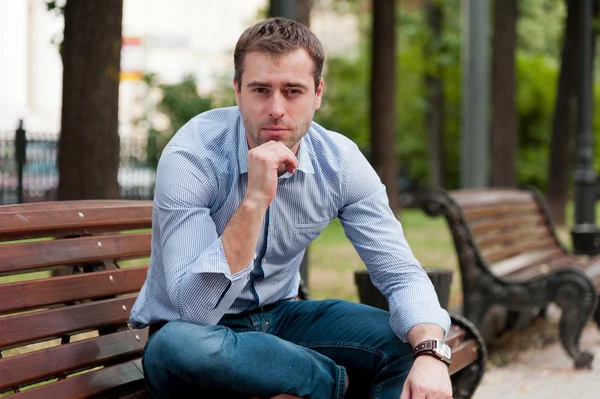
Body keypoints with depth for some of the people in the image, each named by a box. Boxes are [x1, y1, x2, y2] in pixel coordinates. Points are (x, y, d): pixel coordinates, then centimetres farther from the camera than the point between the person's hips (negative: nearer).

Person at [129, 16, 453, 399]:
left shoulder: (340, 162, -11)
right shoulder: (191, 159, -25)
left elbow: (401, 274, -12)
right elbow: (196, 309, -32)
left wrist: (431, 352, -33)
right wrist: (254, 201, -40)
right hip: (192, 329, -3)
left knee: (411, 342, -21)